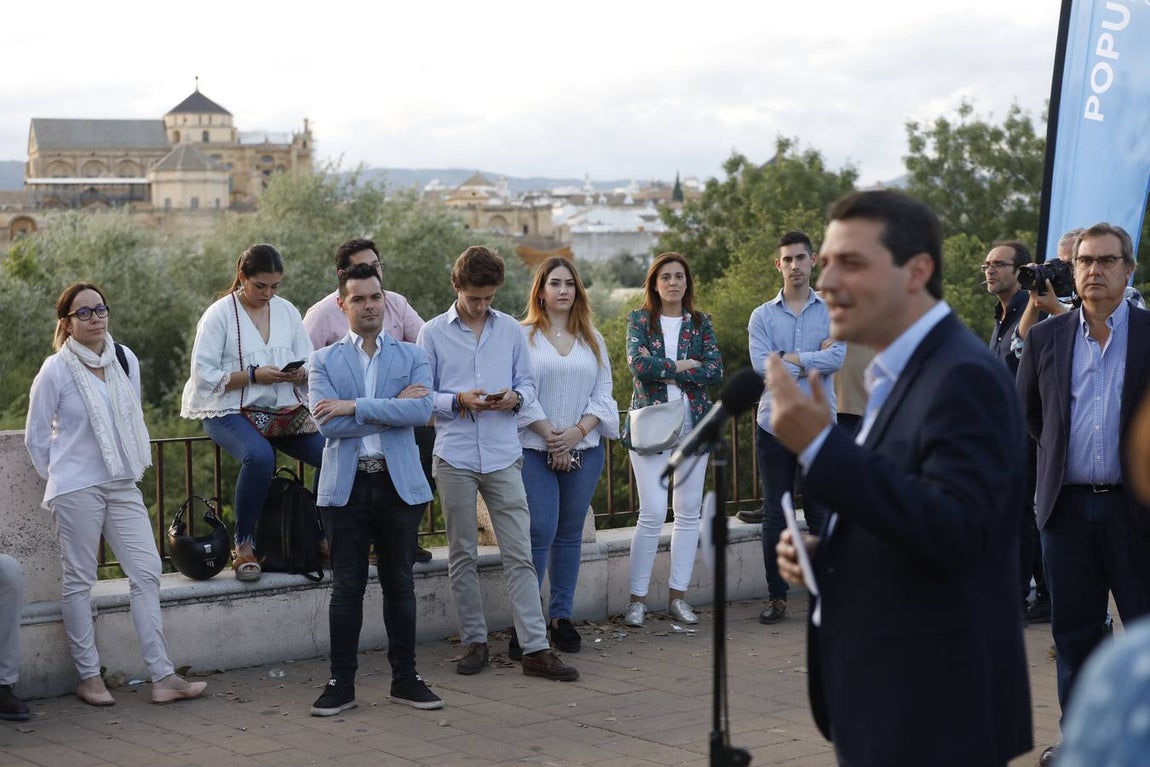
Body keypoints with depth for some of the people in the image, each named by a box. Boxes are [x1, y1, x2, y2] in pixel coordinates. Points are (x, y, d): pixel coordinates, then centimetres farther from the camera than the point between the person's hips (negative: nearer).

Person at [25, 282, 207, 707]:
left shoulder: (125, 360, 4)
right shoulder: (56, 370, -8)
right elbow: (36, 436, 0)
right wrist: (61, 476, 6)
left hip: (123, 485, 5)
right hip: (76, 490, -5)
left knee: (146, 572, -1)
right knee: (79, 580, 2)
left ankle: (162, 677, 0)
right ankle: (88, 676, 12)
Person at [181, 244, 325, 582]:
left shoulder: (287, 311, 12)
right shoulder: (220, 314, -3)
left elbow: (311, 366, 14)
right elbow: (204, 375, -8)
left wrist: (301, 373, -10)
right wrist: (253, 375, -18)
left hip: (283, 410, 5)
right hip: (229, 411, -5)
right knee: (259, 456, -37)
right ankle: (244, 546, -22)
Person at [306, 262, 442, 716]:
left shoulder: (411, 357, 8)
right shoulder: (324, 361, 5)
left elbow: (422, 410, -11)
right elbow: (327, 422, -10)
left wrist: (356, 406, -14)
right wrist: (392, 408, -10)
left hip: (399, 484, 1)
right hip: (346, 486, -1)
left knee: (399, 584, 8)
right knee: (347, 588, 3)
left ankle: (405, 679, 17)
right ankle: (341, 683, 10)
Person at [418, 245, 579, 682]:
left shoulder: (510, 330, 9)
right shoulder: (433, 334, 3)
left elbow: (527, 381, 13)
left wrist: (515, 397, -9)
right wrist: (459, 401, -15)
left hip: (503, 455, 1)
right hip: (455, 456, -1)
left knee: (519, 554, -3)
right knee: (462, 555, 7)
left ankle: (534, 647, -3)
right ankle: (474, 641, 17)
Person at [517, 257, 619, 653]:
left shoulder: (592, 339, 13)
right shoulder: (523, 336, 0)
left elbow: (603, 393, 8)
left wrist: (577, 432, -7)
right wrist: (550, 435, -11)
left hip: (585, 449, 4)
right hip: (535, 449, -4)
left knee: (570, 533, 7)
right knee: (540, 532, -9)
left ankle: (562, 616, 15)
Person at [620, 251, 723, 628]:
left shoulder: (701, 323, 9)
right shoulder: (639, 320, 4)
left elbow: (715, 371, -5)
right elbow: (638, 364, -14)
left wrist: (662, 369, -10)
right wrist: (683, 366, -10)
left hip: (694, 424, 3)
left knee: (689, 512, 5)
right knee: (653, 513, -9)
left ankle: (677, 594, 14)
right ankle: (638, 598, -1)